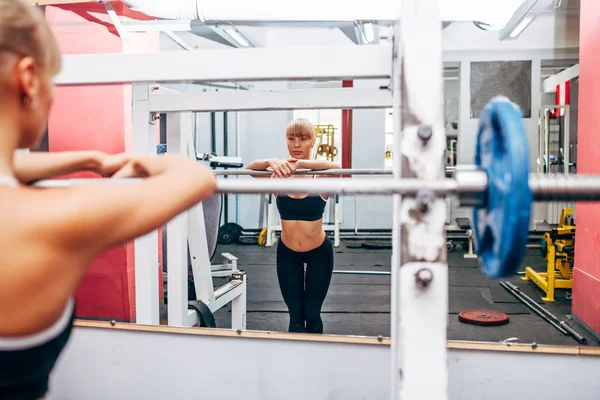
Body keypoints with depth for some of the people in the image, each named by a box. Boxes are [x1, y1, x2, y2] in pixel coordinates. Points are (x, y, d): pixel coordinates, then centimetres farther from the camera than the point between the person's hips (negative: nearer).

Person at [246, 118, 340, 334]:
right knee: (295, 314, 6)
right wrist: (272, 162, -51)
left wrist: (300, 164, -55)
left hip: (319, 253, -1)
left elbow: (335, 168, -39)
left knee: (312, 313, 11)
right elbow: (250, 168, -30)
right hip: (287, 253, 1)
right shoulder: (279, 176, -11)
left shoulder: (320, 178, -16)